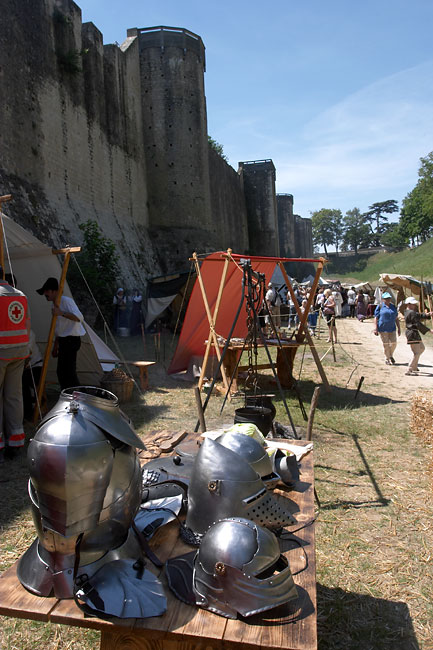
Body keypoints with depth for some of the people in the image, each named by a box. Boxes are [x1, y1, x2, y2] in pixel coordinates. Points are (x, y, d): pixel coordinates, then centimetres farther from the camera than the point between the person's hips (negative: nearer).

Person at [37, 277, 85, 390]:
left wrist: (61, 313, -38)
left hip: (71, 340, -10)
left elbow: (79, 317, -29)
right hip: (64, 341, 10)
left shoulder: (66, 301, -15)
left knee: (69, 372, -12)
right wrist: (56, 346, 25)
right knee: (61, 372, 14)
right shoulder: (55, 304, 15)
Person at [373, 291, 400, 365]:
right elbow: (376, 318, -4)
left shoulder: (393, 307, 11)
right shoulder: (380, 307, -1)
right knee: (386, 344, 1)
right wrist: (376, 329, -12)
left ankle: (391, 356, 28)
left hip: (392, 328, 4)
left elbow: (396, 319, 15)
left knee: (394, 343, 1)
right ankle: (387, 359, 17)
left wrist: (399, 328, 11)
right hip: (383, 329, -4)